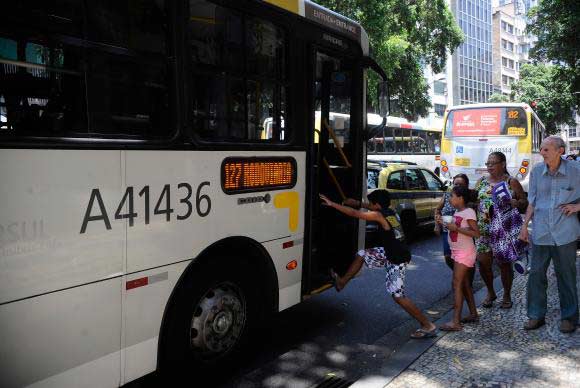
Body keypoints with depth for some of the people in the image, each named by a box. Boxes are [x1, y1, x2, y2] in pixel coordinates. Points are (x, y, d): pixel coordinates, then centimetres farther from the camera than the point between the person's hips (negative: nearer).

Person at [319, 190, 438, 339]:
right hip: (390, 252, 10)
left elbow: (354, 213, -19)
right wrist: (358, 203, 16)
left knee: (398, 295, -5)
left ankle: (428, 326, 5)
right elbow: (372, 208, 25)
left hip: (398, 259, -10)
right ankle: (342, 282, 28)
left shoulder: (379, 215, -21)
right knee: (361, 254, 14)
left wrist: (332, 204, -13)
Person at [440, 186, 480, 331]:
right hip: (457, 252, 9)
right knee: (464, 283, 15)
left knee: (457, 284, -12)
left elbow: (476, 233, -22)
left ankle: (456, 322, -11)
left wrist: (456, 228, -24)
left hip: (465, 252, -9)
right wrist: (448, 224, 5)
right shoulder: (457, 212, 10)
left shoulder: (469, 212, -16)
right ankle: (473, 314, 27)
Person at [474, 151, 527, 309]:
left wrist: (516, 203, -16)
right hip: (483, 229, 3)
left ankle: (507, 295, 22)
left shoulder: (512, 182, 1)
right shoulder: (481, 182, 11)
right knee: (482, 261, 1)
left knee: (504, 262, 2)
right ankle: (490, 293, 23)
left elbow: (525, 202, 3)